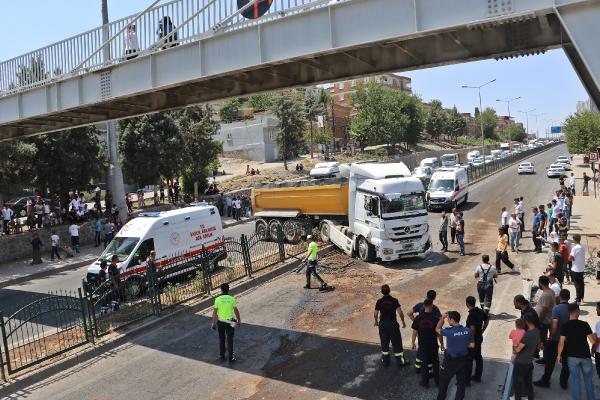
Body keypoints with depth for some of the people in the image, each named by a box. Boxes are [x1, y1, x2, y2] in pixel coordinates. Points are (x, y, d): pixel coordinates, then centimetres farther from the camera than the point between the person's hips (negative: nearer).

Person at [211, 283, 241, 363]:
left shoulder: (217, 299, -9)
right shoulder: (232, 299, -11)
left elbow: (214, 312, -6)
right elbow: (236, 311, -6)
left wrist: (214, 323, 4)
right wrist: (239, 321, 7)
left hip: (220, 322, 1)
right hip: (229, 322, -1)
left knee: (221, 339, 17)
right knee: (230, 340, 8)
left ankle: (222, 356, 27)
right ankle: (231, 358, 12)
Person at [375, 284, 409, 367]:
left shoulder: (379, 301, -5)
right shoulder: (394, 300, -10)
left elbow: (375, 314, -1)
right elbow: (400, 313, -14)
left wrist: (376, 321, 18)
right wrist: (403, 321, 1)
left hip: (383, 324, 2)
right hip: (393, 324, -2)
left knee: (384, 342, 14)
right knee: (397, 342, 9)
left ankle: (385, 360, 22)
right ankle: (400, 361, 17)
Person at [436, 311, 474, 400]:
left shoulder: (449, 332, -25)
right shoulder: (468, 331, -10)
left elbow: (437, 329, -7)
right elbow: (472, 345, -2)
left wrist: (442, 318, -1)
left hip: (451, 360, -4)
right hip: (463, 359, 4)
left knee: (444, 379, 16)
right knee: (461, 381, 17)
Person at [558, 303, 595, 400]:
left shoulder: (564, 326, -6)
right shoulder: (585, 324, -8)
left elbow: (561, 342, -7)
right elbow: (592, 341, -7)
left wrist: (559, 355, 5)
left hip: (572, 356, 0)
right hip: (585, 355, 0)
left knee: (575, 379, 10)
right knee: (588, 379, 16)